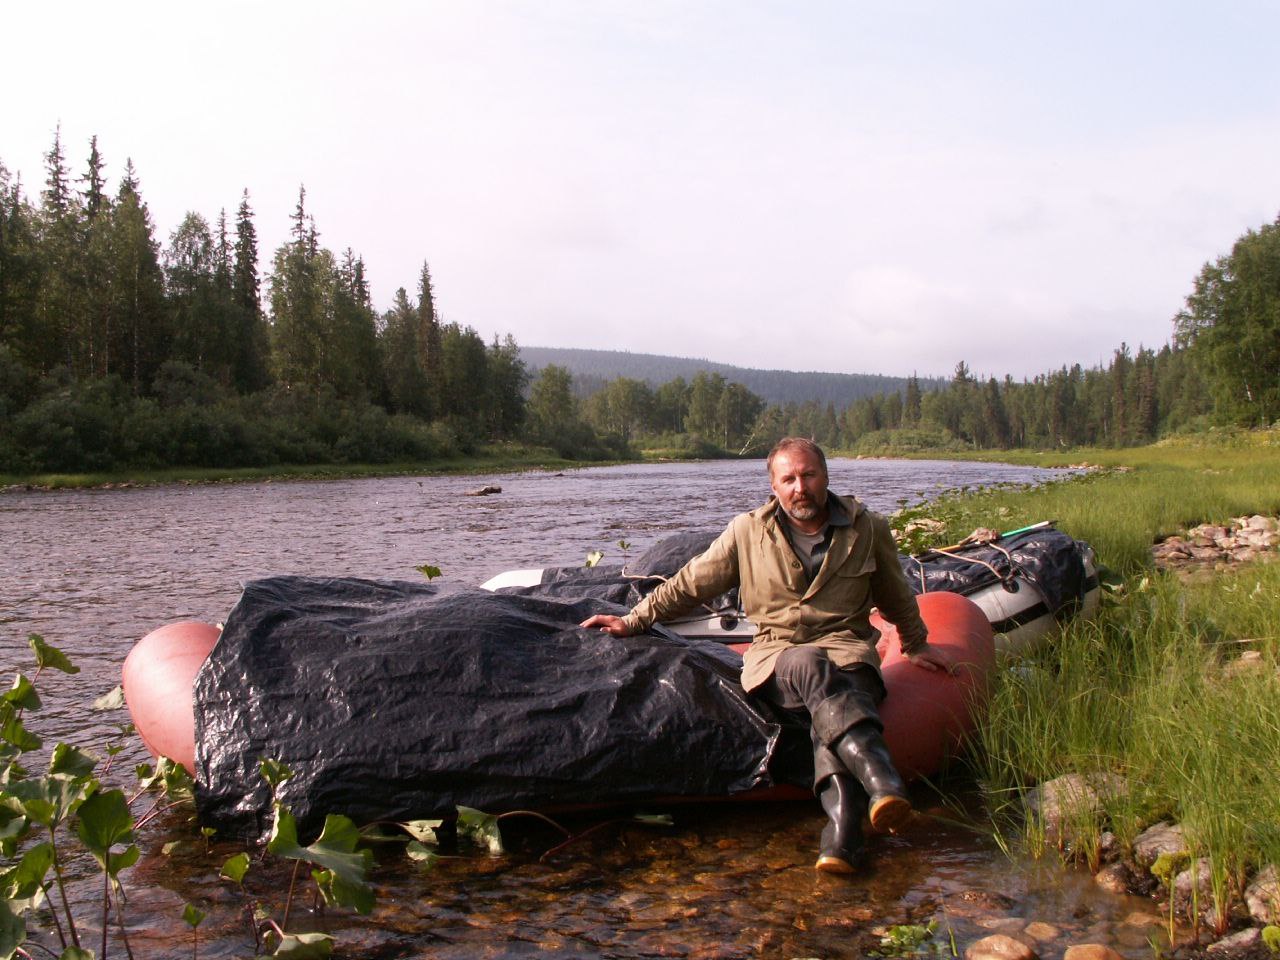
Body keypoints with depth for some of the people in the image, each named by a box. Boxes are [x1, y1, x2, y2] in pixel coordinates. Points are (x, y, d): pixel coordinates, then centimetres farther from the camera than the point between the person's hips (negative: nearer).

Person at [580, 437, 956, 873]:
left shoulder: (868, 529, 9)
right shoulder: (748, 532, 6)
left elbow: (896, 598, 27)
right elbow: (690, 584, 15)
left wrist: (916, 645, 37)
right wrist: (632, 621, 15)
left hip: (846, 646, 1)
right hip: (777, 654, -1)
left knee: (832, 707, -36)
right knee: (811, 667, -39)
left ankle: (842, 830, -56)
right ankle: (879, 778, -58)